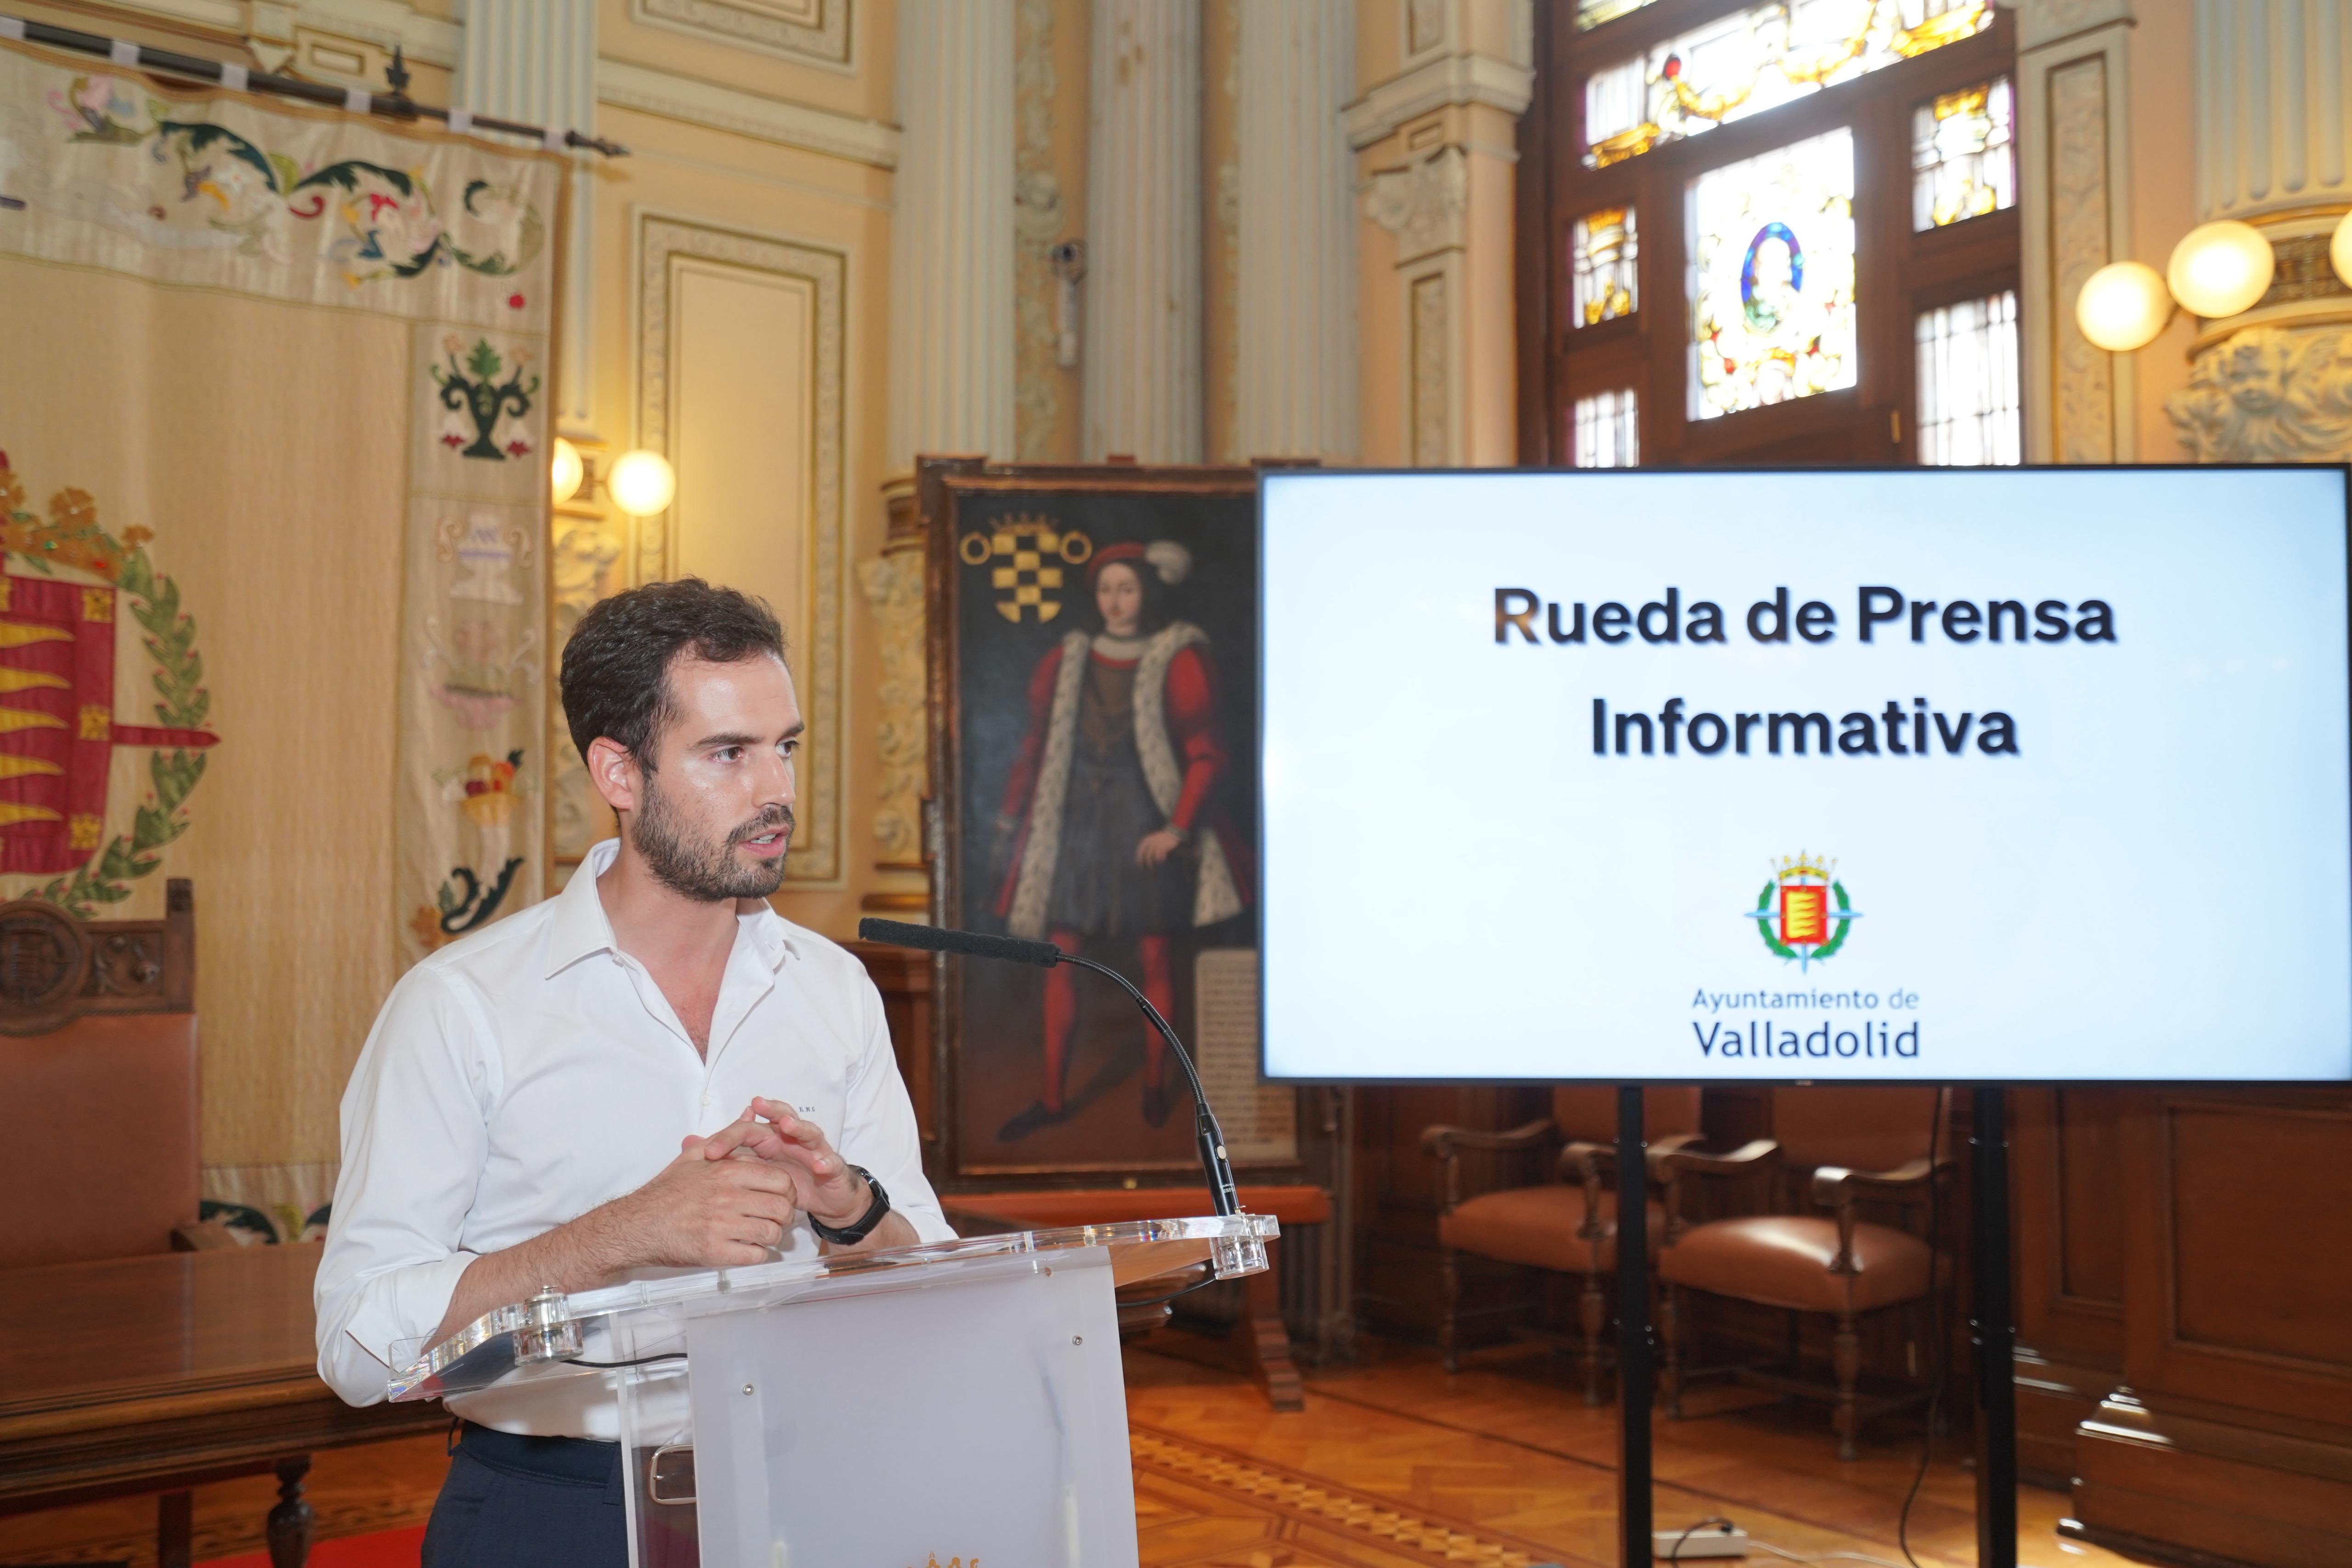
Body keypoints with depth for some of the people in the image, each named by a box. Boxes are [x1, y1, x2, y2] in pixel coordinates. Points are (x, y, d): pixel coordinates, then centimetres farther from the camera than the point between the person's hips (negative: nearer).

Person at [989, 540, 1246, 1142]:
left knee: (1155, 961, 3)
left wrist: (1178, 828, -16)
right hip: (1077, 824, 3)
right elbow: (1039, 746, 12)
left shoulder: (1179, 662, -4)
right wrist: (1011, 818, 11)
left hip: (1147, 828, -3)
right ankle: (1053, 1096, 10)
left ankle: (1155, 1086, 20)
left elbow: (1205, 754, -8)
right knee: (1059, 959, 1)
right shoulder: (1068, 660, 7)